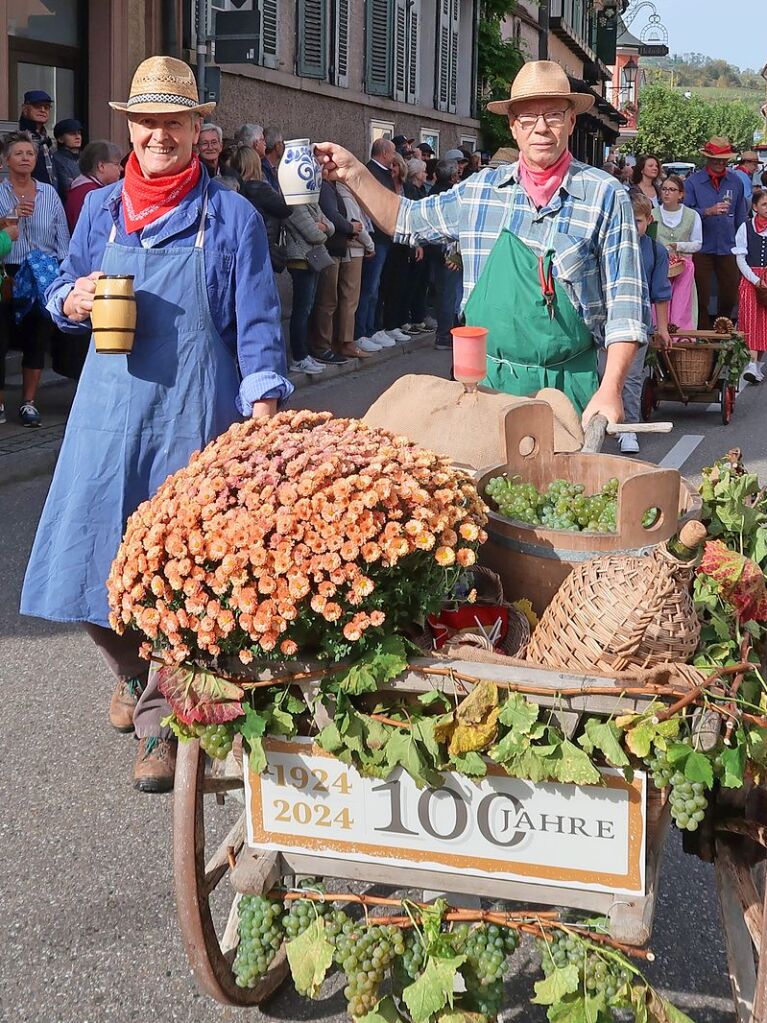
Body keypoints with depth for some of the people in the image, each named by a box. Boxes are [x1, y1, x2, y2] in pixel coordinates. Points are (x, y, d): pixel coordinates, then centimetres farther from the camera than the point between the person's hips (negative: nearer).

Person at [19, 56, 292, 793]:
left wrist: (264, 425, -12)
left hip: (192, 413, -3)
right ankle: (133, 672, 31)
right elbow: (63, 292, 19)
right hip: (109, 405, 4)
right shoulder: (100, 209, 11)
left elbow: (256, 325, -2)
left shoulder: (231, 216, 0)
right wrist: (74, 301, -6)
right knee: (94, 553, 3)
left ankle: (161, 719, 13)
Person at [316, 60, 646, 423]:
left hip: (565, 388, -3)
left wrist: (610, 390, -15)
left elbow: (624, 304, -6)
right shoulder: (479, 189, 8)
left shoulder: (605, 196, -4)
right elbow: (405, 221, 24)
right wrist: (354, 173, 12)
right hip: (483, 379, 3)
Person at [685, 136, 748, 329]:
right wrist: (708, 212, -25)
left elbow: (741, 217, 14)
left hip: (728, 248, 3)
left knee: (730, 295, 7)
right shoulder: (693, 182, -3)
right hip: (702, 249, -3)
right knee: (701, 297, 0)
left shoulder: (736, 181, 9)